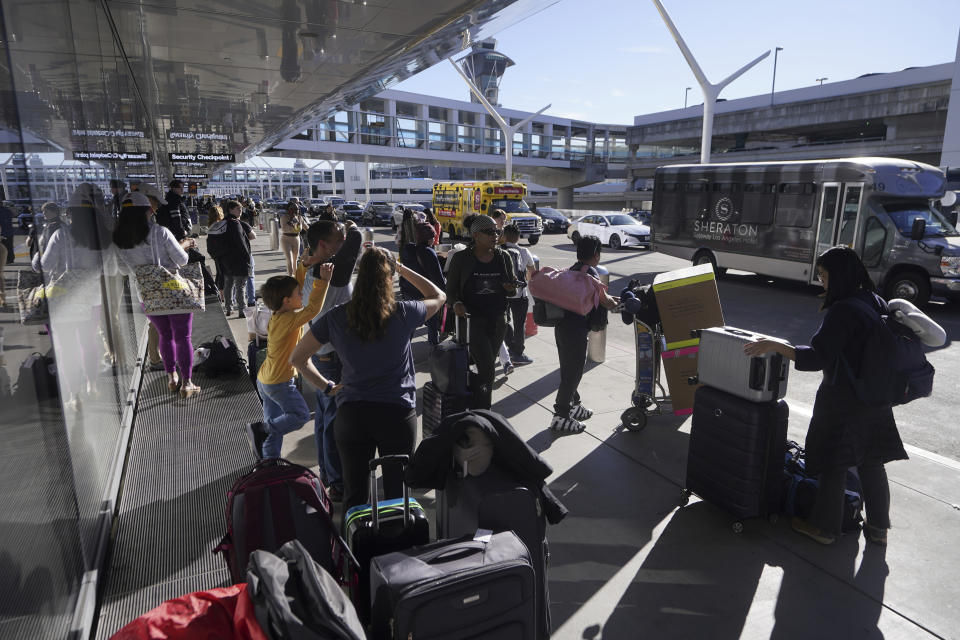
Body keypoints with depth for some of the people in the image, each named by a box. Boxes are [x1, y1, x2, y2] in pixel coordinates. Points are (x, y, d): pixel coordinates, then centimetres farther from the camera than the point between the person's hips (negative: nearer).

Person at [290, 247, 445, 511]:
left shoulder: (336, 318, -4)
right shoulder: (402, 314, -10)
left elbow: (297, 358, 4)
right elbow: (438, 296, 11)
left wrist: (326, 386, 11)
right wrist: (402, 269, 10)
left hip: (351, 412, 1)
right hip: (397, 412, -1)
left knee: (354, 492, 14)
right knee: (397, 490, 14)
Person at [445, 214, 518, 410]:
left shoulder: (503, 257, 4)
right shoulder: (461, 258, -6)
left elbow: (512, 288, 13)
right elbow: (450, 289, -2)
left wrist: (511, 288, -11)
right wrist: (456, 304, -22)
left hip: (498, 320, 4)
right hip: (472, 319, -4)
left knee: (486, 367, 13)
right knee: (487, 369, -13)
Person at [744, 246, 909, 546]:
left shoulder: (842, 310, -23)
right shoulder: (877, 303, 5)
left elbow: (817, 358, -27)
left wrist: (774, 346, -25)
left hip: (843, 400, -8)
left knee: (832, 465, 6)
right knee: (871, 462, 18)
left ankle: (824, 527, 19)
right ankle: (878, 527, 31)